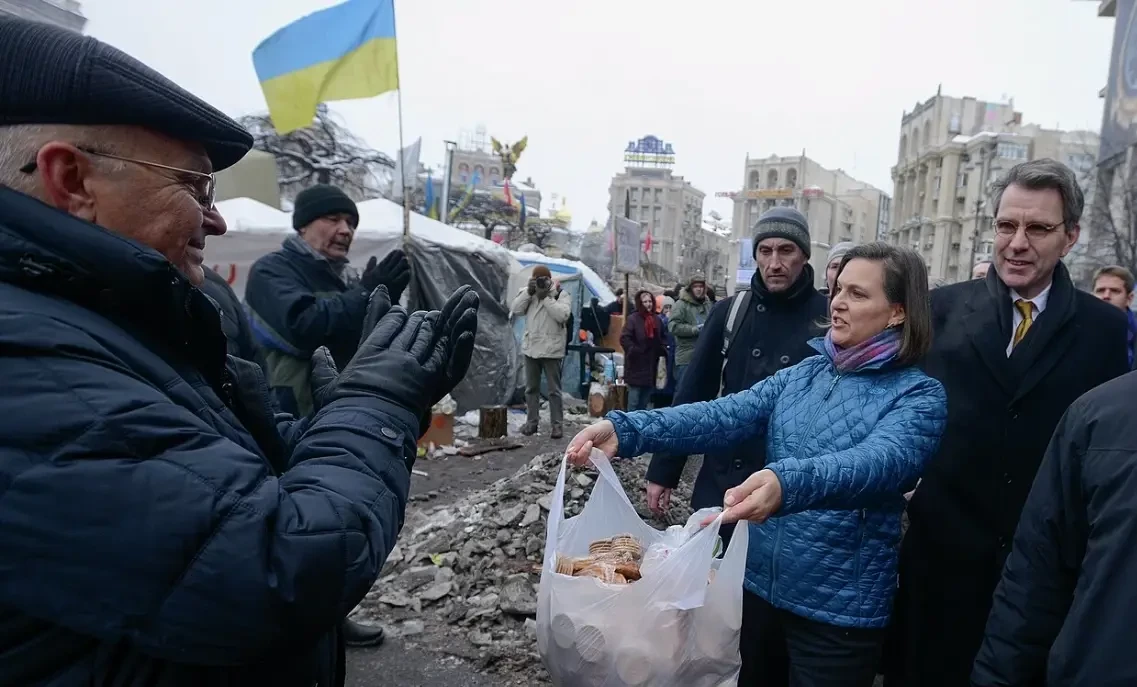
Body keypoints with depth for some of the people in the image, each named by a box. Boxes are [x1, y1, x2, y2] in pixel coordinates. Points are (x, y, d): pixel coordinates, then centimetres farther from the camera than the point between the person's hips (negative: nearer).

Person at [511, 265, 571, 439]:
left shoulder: (560, 294, -4)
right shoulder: (528, 292, 9)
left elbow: (563, 315, -19)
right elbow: (516, 309, -2)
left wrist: (546, 297, -19)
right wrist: (528, 292, -11)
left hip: (551, 349, -5)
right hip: (531, 347, 5)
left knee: (554, 389, 0)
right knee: (531, 388, 12)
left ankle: (557, 424, 6)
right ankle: (532, 421, 22)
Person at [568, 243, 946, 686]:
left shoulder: (919, 396, -10)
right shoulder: (804, 374, 4)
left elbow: (882, 461, -30)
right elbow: (724, 416, -9)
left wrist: (788, 483, -50)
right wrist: (627, 429, -23)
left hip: (839, 609, -5)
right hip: (759, 583, 5)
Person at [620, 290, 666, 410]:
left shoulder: (656, 320, 11)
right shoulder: (633, 319, -8)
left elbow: (661, 339, 24)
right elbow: (624, 338, -14)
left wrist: (663, 351, 9)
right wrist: (635, 351, -17)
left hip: (651, 365, 6)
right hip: (636, 366, -6)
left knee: (645, 400, 14)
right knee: (634, 399, -5)